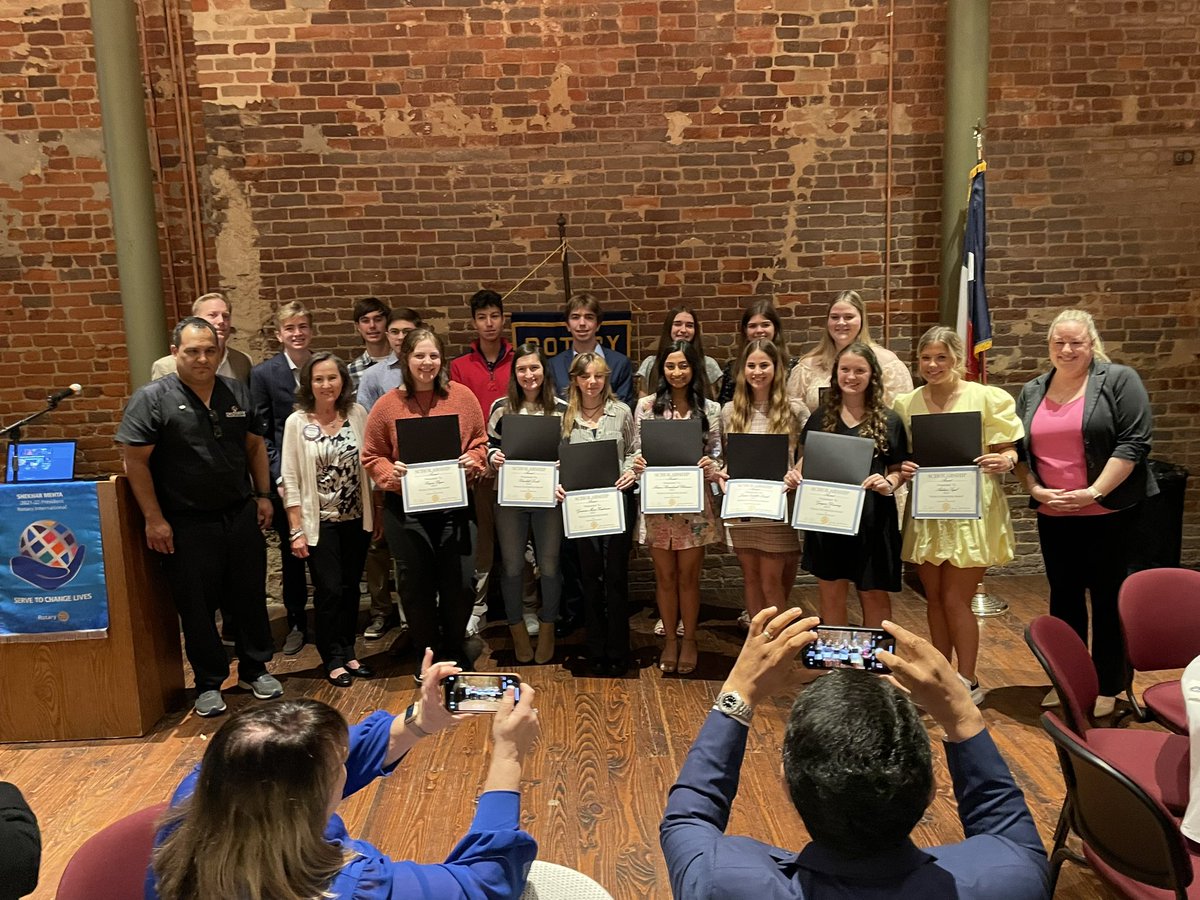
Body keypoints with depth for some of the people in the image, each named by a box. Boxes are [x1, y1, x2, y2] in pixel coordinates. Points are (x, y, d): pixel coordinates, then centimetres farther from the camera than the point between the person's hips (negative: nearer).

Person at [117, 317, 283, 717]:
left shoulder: (237, 393, 5)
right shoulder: (152, 398, -9)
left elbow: (255, 446, 14)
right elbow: (136, 462, -10)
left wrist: (263, 495, 9)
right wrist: (154, 519, -13)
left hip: (240, 515, 4)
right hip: (186, 525, -4)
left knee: (250, 597, 13)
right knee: (198, 607, 7)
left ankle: (255, 670, 30)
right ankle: (209, 684, 23)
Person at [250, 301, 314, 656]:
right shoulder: (263, 374, -1)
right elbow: (261, 434, -1)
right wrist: (280, 479, -8)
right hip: (286, 478, -1)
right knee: (292, 553, 9)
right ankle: (296, 623, 24)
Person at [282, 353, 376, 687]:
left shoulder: (357, 414, 0)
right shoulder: (297, 422, -7)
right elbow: (291, 480, -6)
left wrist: (378, 514, 4)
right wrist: (296, 530, -8)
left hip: (356, 520, 3)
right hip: (319, 522, -3)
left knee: (350, 587, 11)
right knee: (329, 590, 1)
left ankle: (348, 652, 26)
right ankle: (333, 659, 18)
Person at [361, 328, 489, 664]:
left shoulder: (462, 396, 1)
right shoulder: (387, 405, -2)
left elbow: (480, 442, 8)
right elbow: (371, 457, 3)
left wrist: (472, 460, -12)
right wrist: (391, 473, -16)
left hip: (454, 505, 1)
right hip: (406, 508, -1)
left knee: (460, 583, 6)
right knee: (417, 585, 10)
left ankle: (454, 645, 32)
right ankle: (428, 652, 30)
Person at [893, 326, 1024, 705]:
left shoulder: (986, 398, -4)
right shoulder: (906, 403, 5)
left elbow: (1009, 449, -1)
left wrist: (1005, 461, -23)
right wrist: (902, 468, -10)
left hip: (970, 511, -4)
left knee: (954, 599, -3)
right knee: (934, 598, 12)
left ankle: (967, 682, 13)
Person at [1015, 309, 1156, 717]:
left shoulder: (1119, 381, -6)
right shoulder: (1032, 392, 9)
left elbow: (1133, 443, -13)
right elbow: (1018, 449, 11)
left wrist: (1094, 492, -18)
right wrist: (1034, 489, -4)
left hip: (1110, 512, -4)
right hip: (1054, 516, 4)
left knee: (1108, 597, 4)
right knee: (1063, 596, 11)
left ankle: (1108, 687, 17)